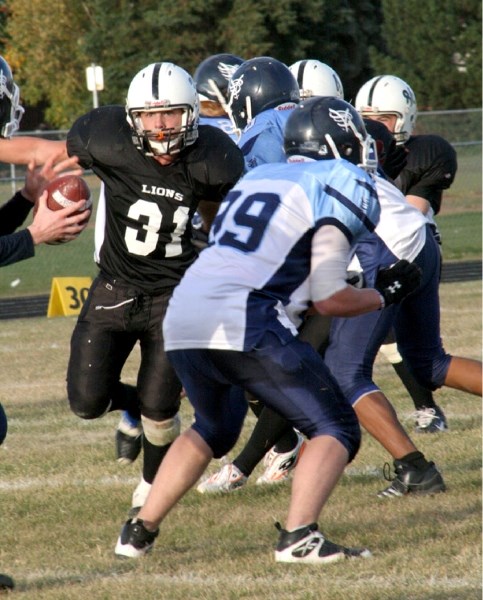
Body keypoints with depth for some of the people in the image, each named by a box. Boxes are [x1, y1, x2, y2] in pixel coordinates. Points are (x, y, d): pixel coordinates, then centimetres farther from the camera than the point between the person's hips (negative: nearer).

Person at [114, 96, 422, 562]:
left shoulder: (256, 177, 26)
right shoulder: (341, 184, 5)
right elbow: (329, 298, 0)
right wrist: (384, 295, 16)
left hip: (182, 319, 7)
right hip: (244, 326, -7)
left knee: (214, 428, 32)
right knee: (336, 430, 3)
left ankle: (139, 532, 29)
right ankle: (298, 536, -16)